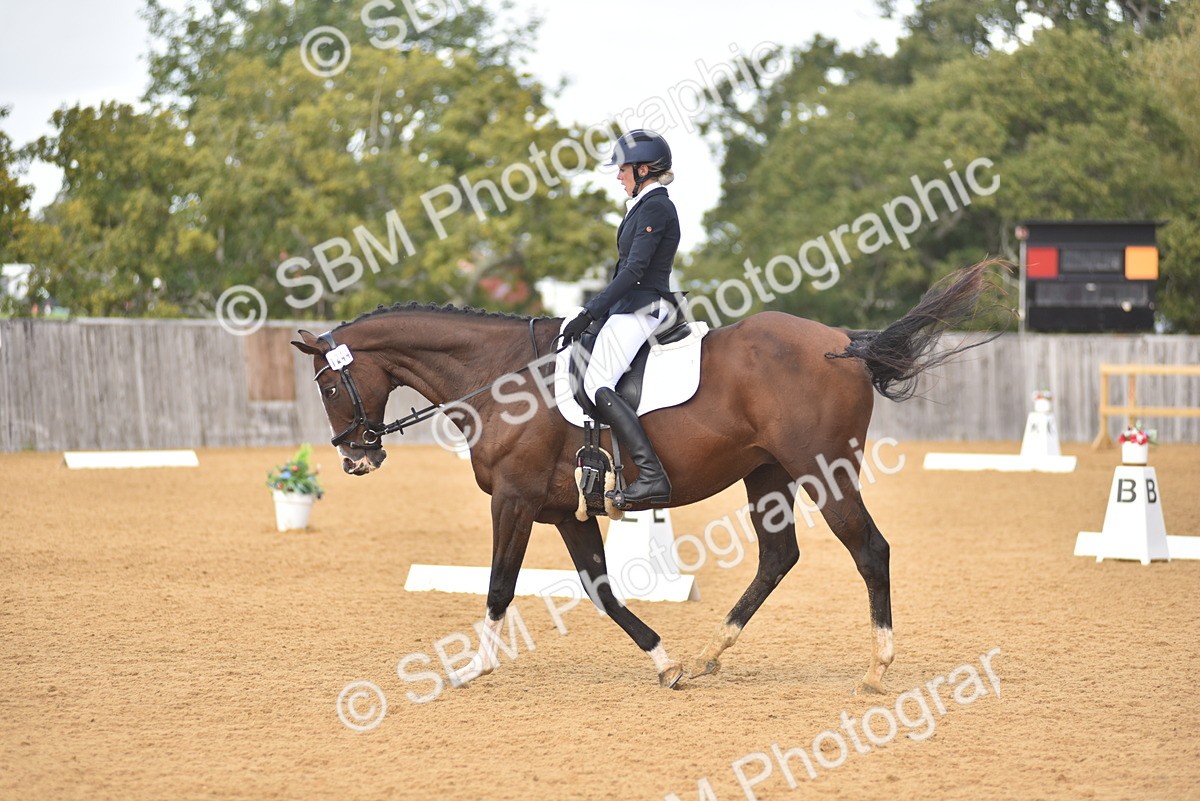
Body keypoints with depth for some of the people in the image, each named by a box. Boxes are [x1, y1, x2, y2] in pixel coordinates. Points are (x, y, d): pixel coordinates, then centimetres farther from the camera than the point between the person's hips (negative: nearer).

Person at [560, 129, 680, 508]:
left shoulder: (654, 207, -13)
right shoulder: (644, 206, 19)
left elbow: (633, 270, -20)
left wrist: (590, 314, -21)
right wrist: (595, 311, 21)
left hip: (642, 308, -12)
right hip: (630, 307, 12)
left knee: (597, 384, -24)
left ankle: (652, 476, -33)